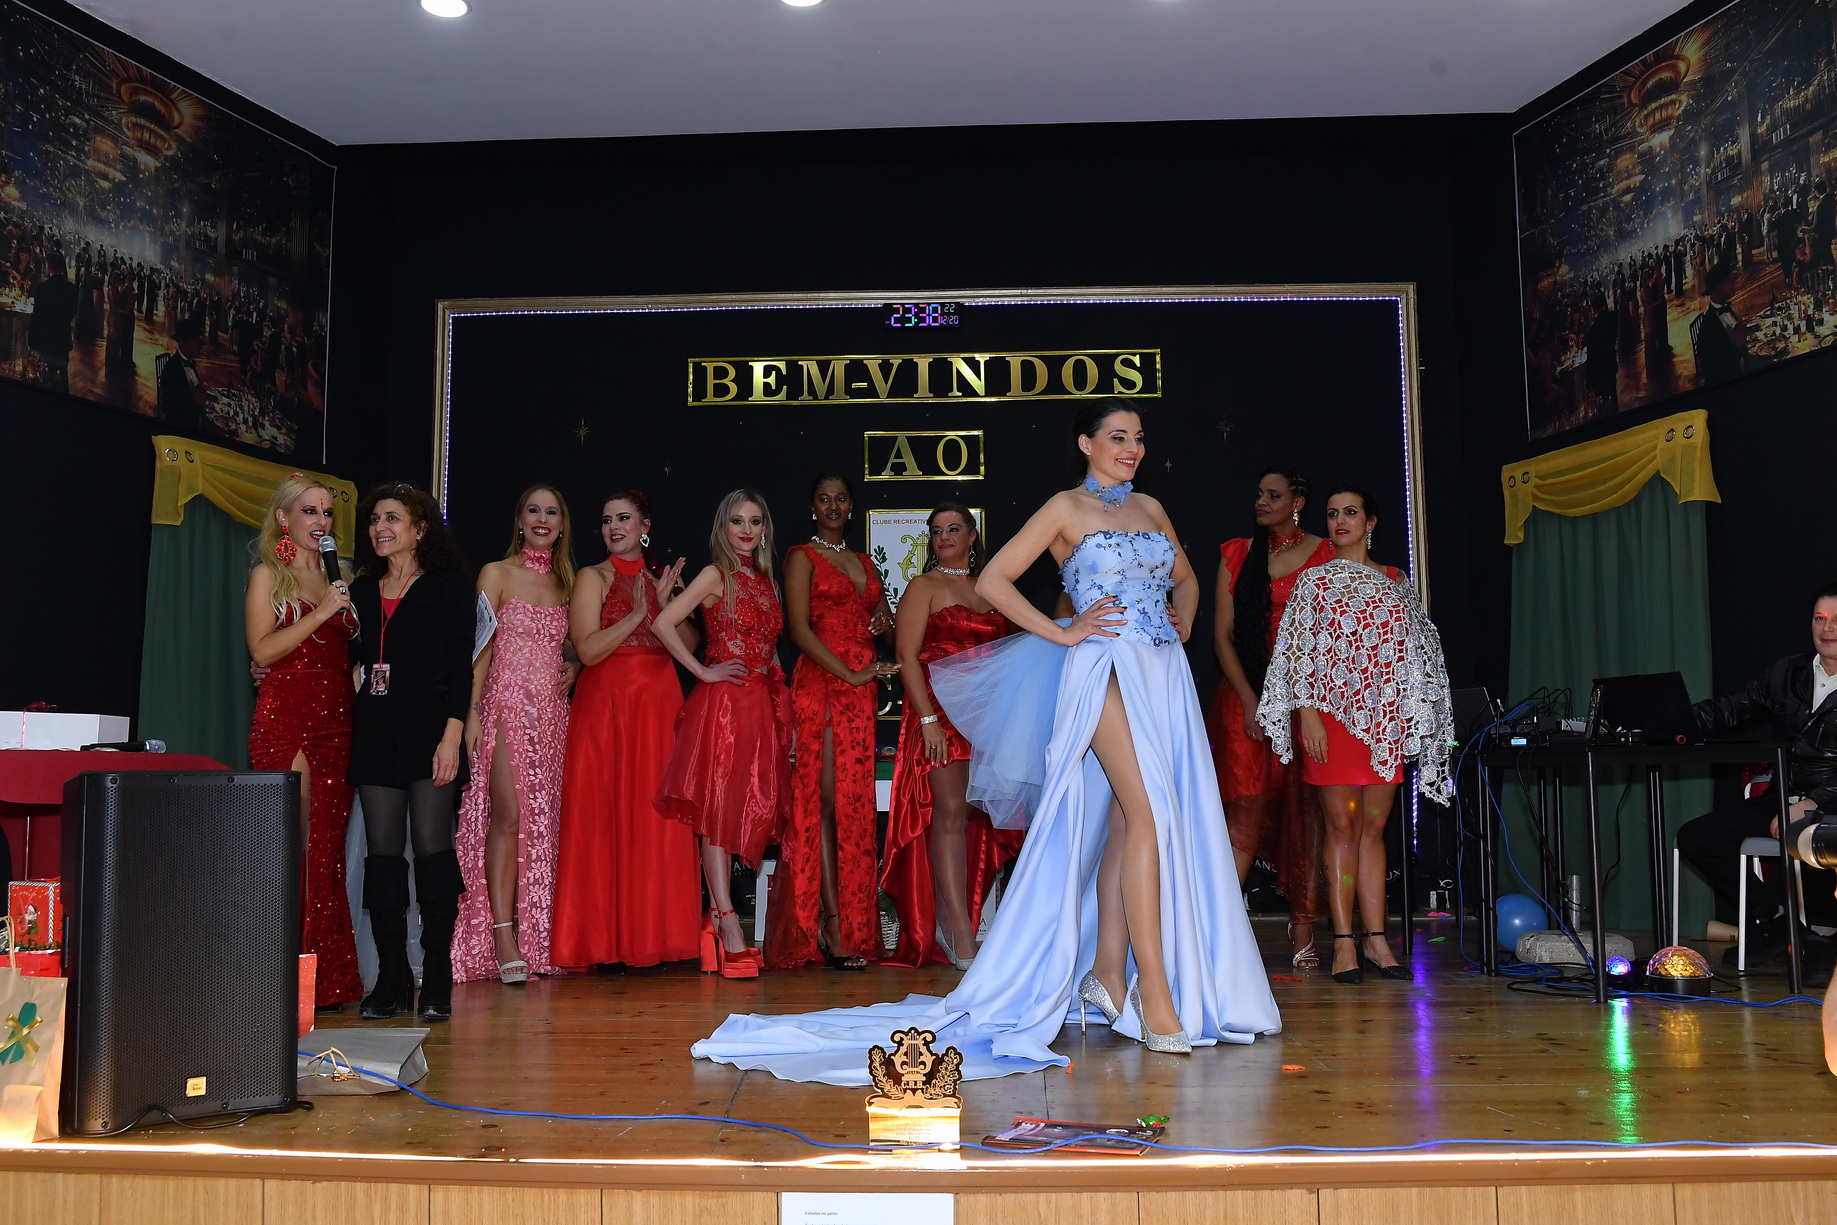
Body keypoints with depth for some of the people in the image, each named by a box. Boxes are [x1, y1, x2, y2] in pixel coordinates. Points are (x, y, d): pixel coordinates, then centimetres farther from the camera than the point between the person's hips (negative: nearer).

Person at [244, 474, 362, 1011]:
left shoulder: (336, 576, 20)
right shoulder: (268, 574, 4)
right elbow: (263, 649, -9)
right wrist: (323, 611, -12)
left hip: (336, 724, 5)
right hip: (285, 720, -5)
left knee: (328, 849, 3)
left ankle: (328, 978, 6)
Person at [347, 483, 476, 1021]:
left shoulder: (448, 586, 2)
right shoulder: (362, 591, 18)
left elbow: (460, 665, -5)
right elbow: (349, 660, 20)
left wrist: (452, 735, -14)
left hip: (428, 730, -5)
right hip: (375, 733, 5)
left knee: (432, 848, -7)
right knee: (382, 852, 1)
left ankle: (436, 981, -2)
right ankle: (391, 979, 6)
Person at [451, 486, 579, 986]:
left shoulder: (564, 583, 17)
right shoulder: (497, 573, 3)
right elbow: (481, 647, -3)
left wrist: (573, 670, 2)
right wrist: (472, 712, -11)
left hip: (552, 711, 5)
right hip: (507, 705, -5)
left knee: (545, 821, 2)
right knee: (509, 815, -15)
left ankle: (537, 938, 6)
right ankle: (503, 938, -14)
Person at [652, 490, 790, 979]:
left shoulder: (766, 580, 18)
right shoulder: (716, 575, -2)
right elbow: (662, 623, -12)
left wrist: (785, 715, 15)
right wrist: (703, 672, -11)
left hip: (761, 705, 7)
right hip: (723, 702, -7)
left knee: (752, 809, 5)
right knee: (719, 809, -7)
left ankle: (718, 915, 13)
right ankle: (728, 925, -8)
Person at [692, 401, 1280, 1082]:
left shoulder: (1150, 508, 19)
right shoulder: (1065, 508, 1)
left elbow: (1185, 578, 34)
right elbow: (992, 580, -5)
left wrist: (1183, 619, 14)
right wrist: (1062, 633, -8)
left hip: (1164, 674, 7)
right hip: (1107, 668, -6)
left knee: (1127, 821, 5)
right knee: (1150, 812, -18)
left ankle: (1106, 972, 13)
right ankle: (1154, 998, -17)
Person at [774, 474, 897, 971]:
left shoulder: (865, 563, 21)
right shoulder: (802, 557, 3)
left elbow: (884, 625, 26)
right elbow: (800, 628, -8)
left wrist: (885, 619, 1)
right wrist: (851, 673, -16)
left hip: (863, 688, 6)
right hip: (820, 683, -6)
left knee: (856, 804, 2)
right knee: (825, 802, -7)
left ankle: (853, 926, 4)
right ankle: (831, 925, -7)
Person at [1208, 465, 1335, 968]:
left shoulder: (1326, 555, 6)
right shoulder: (1237, 554, 12)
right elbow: (1222, 634, 7)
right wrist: (1249, 700, -4)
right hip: (1246, 692, 1)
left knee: (1306, 810, -2)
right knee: (1246, 808, -8)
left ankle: (1302, 934, 2)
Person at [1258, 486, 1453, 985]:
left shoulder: (1395, 582, 15)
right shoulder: (1315, 581, 6)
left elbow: (1417, 649, 17)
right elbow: (1298, 649, -1)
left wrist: (1414, 718, 10)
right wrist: (1307, 711, -11)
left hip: (1385, 716, 3)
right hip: (1333, 713, -3)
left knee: (1374, 828, 4)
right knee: (1342, 827, -4)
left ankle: (1375, 939, 6)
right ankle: (1344, 942, -3)